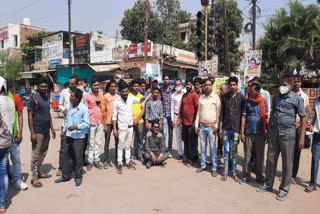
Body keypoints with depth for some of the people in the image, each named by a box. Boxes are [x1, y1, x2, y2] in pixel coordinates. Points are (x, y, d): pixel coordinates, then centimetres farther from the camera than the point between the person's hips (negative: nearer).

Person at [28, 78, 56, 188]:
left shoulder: (47, 98, 10)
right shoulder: (33, 98, -11)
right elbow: (30, 116, -13)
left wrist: (52, 128, 14)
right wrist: (32, 133, -17)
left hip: (46, 131, 7)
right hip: (38, 131, -7)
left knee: (43, 153, 15)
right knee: (36, 154, 0)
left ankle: (39, 172, 29)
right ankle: (34, 177, 10)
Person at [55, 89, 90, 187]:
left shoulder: (84, 109, -16)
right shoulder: (70, 105, 4)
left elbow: (87, 123, -14)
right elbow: (67, 119, 15)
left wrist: (76, 126, -27)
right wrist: (64, 130, 16)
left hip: (79, 137, -6)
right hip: (68, 135, 6)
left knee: (78, 157, 6)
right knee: (65, 156, 13)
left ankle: (78, 177, 24)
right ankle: (65, 176, 29)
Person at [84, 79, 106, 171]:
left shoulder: (101, 95, 10)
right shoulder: (87, 96, -3)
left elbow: (103, 109, 12)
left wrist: (104, 122, 10)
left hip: (100, 122, 4)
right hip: (91, 122, -4)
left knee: (98, 142, 10)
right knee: (91, 143, 3)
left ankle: (96, 160, 19)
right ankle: (90, 161, 13)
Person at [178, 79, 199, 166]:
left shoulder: (195, 95, -9)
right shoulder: (184, 95, 13)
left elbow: (197, 108, -12)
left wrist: (195, 121, -15)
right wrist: (179, 119, 12)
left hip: (191, 122, -7)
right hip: (184, 122, 7)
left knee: (192, 142, 3)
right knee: (185, 140, 15)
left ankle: (191, 159, 12)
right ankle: (186, 157, 26)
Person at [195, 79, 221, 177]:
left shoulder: (216, 97, -4)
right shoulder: (201, 98, 7)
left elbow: (218, 112, -5)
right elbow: (198, 112, 10)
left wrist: (216, 126, -10)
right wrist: (196, 125, 6)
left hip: (212, 126, -4)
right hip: (202, 126, 4)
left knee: (213, 147, 2)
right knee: (203, 146, 12)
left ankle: (214, 168, 10)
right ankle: (203, 165, 23)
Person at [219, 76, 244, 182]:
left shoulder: (241, 97, 0)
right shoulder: (225, 97, 6)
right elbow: (222, 113, 7)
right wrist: (220, 128, 4)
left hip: (236, 128, -1)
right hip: (226, 128, 2)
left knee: (234, 151, 6)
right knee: (226, 150, 6)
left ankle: (234, 172, 16)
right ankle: (225, 171, 13)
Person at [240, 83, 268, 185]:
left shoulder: (263, 101, 2)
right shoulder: (247, 101, 1)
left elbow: (266, 117, 6)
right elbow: (243, 117, 1)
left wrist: (267, 132, 3)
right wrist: (242, 132, -3)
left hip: (260, 132, 0)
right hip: (248, 132, 0)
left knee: (260, 156, 9)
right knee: (247, 155, 5)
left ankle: (259, 176, 23)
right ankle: (246, 176, 15)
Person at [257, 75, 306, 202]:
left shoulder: (297, 99, -6)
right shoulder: (276, 98, 7)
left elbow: (303, 118, -5)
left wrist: (302, 138, -9)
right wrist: (269, 131, 14)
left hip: (288, 135, -4)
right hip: (274, 133, 4)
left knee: (287, 163, 5)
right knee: (271, 160, 12)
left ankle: (284, 189, 19)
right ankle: (268, 185, 26)